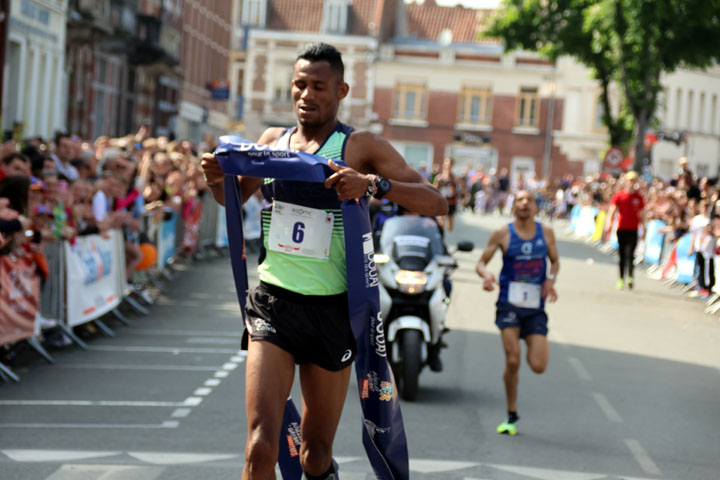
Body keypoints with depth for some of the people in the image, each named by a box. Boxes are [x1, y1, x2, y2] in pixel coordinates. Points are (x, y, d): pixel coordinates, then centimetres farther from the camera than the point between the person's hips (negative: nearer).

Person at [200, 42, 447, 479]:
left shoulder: (362, 147, -3)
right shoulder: (272, 141, 9)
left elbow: (436, 203, -11)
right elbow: (235, 198, 26)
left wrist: (374, 184, -28)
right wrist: (217, 180, 3)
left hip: (332, 310, -2)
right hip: (274, 302, 2)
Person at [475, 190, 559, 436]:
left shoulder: (546, 233, 7)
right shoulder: (502, 234, 0)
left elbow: (555, 260, 19)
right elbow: (481, 262, 3)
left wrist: (551, 279, -2)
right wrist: (486, 274, -20)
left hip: (536, 307, 2)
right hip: (509, 304, -2)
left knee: (538, 366, -8)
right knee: (512, 361, -12)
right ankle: (511, 416, 5)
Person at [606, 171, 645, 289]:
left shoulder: (638, 197, 6)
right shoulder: (619, 195, 1)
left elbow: (641, 214, 13)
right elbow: (612, 210, -3)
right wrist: (609, 222, -20)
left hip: (633, 229, 0)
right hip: (622, 228, 0)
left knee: (630, 253, -14)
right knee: (621, 254, 7)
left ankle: (630, 277, -19)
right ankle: (621, 279, 16)